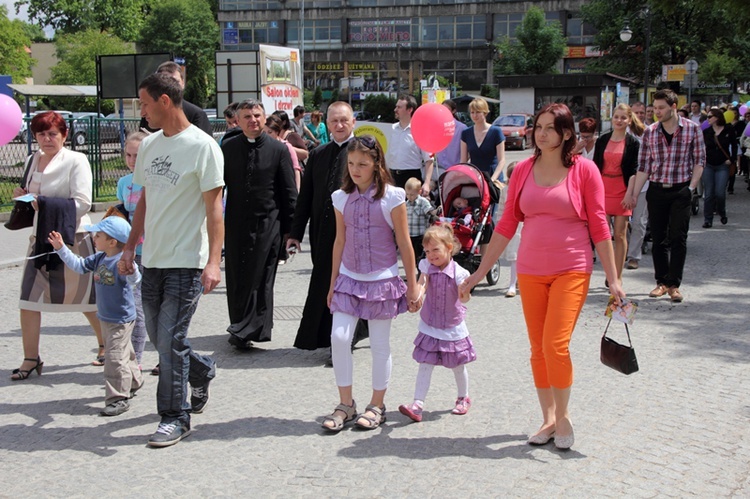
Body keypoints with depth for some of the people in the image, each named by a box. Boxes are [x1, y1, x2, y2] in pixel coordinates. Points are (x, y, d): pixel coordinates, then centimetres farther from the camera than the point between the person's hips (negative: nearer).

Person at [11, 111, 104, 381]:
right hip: (40, 237, 6)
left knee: (87, 299, 6)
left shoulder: (76, 160, -9)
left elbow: (82, 203, -17)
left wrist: (42, 203, -22)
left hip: (72, 238, -6)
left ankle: (106, 345, 27)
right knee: (28, 301, 2)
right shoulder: (33, 160, 11)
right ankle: (31, 359, 13)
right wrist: (24, 196, 0)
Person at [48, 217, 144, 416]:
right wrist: (61, 248, 10)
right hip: (106, 317, 9)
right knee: (123, 353, 25)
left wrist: (131, 269, -60)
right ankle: (133, 382, 44)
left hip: (121, 319, -9)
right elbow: (79, 265, 13)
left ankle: (118, 398, -2)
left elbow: (134, 280, -39)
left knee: (115, 357, -9)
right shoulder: (99, 259, 2)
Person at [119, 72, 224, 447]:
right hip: (153, 261, 7)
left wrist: (214, 261, -20)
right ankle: (202, 370, 41)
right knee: (159, 336, 14)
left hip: (186, 262, -7)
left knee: (170, 340, -6)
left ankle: (175, 418, 7)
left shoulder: (202, 146, -11)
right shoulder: (149, 145, 11)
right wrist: (130, 247, 15)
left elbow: (214, 208, -13)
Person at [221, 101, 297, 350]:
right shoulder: (228, 148, 5)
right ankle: (241, 328, 20)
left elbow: (289, 192, 1)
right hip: (236, 224, 3)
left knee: (260, 279, -3)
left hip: (268, 224, -2)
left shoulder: (279, 149, -1)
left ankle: (248, 330, 4)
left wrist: (290, 229, 0)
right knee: (236, 279, 7)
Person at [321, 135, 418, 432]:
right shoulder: (342, 198, 2)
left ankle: (377, 406, 21)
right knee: (339, 338, -6)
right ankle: (346, 404, 9)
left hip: (382, 280, -3)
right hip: (350, 279, 3)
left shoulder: (391, 197, -8)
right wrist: (333, 283, 12)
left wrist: (412, 286, -3)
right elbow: (340, 241, 10)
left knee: (380, 345, 5)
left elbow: (404, 244, -4)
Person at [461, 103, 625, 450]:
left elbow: (599, 227, -3)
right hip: (530, 271, 4)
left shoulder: (584, 169, -5)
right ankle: (549, 419, 22)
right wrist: (481, 271, 7)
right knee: (538, 349, 8)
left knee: (555, 344, -13)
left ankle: (563, 416, 8)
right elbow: (507, 224, 8)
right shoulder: (523, 170, 4)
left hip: (571, 271, -4)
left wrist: (613, 279, -4)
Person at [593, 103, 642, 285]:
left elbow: (634, 171, -4)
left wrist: (629, 193, -12)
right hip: (603, 189, 2)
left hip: (622, 190, -2)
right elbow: (595, 166, 10)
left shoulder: (633, 143, 0)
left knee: (620, 234, 1)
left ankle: (618, 277, 7)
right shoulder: (603, 140, 7)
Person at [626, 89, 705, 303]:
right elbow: (644, 166, 7)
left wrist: (691, 187, -8)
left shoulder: (692, 129, -1)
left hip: (681, 191, -2)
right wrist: (634, 194, 2)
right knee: (658, 239, 5)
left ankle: (674, 284, 4)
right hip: (656, 190, 3)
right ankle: (662, 282, 15)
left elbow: (699, 160, 2)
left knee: (678, 239, -2)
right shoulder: (650, 132, 5)